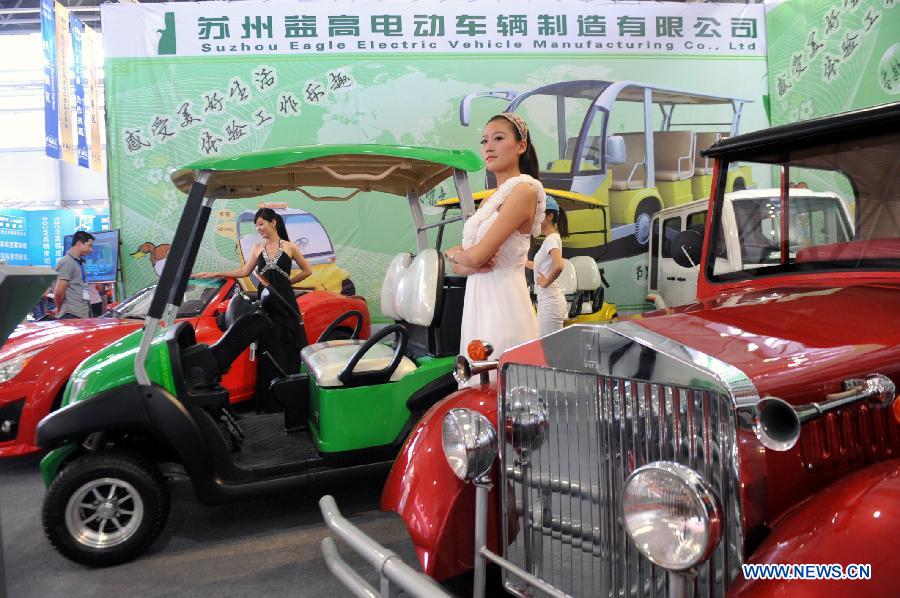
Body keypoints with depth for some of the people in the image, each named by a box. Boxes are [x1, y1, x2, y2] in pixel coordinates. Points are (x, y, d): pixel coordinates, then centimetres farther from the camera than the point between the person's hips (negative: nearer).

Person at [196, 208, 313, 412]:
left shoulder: (289, 247, 1)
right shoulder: (258, 248, 11)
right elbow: (244, 271, 13)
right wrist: (214, 274, 9)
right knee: (266, 353, 3)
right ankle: (268, 401, 9)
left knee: (287, 352, -3)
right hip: (264, 304, 3)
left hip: (284, 303, -3)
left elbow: (307, 271, 8)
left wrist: (286, 282, 4)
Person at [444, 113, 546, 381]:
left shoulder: (524, 190, -11)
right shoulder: (489, 200, 16)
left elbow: (476, 256, -18)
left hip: (503, 301, -8)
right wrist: (470, 264, -10)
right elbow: (460, 265, 13)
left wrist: (453, 254, 3)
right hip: (478, 299, 8)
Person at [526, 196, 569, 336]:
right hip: (546, 300, 10)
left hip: (550, 302, -10)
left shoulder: (552, 239, -15)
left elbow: (558, 266, -33)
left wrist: (546, 282, -18)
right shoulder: (551, 238, 14)